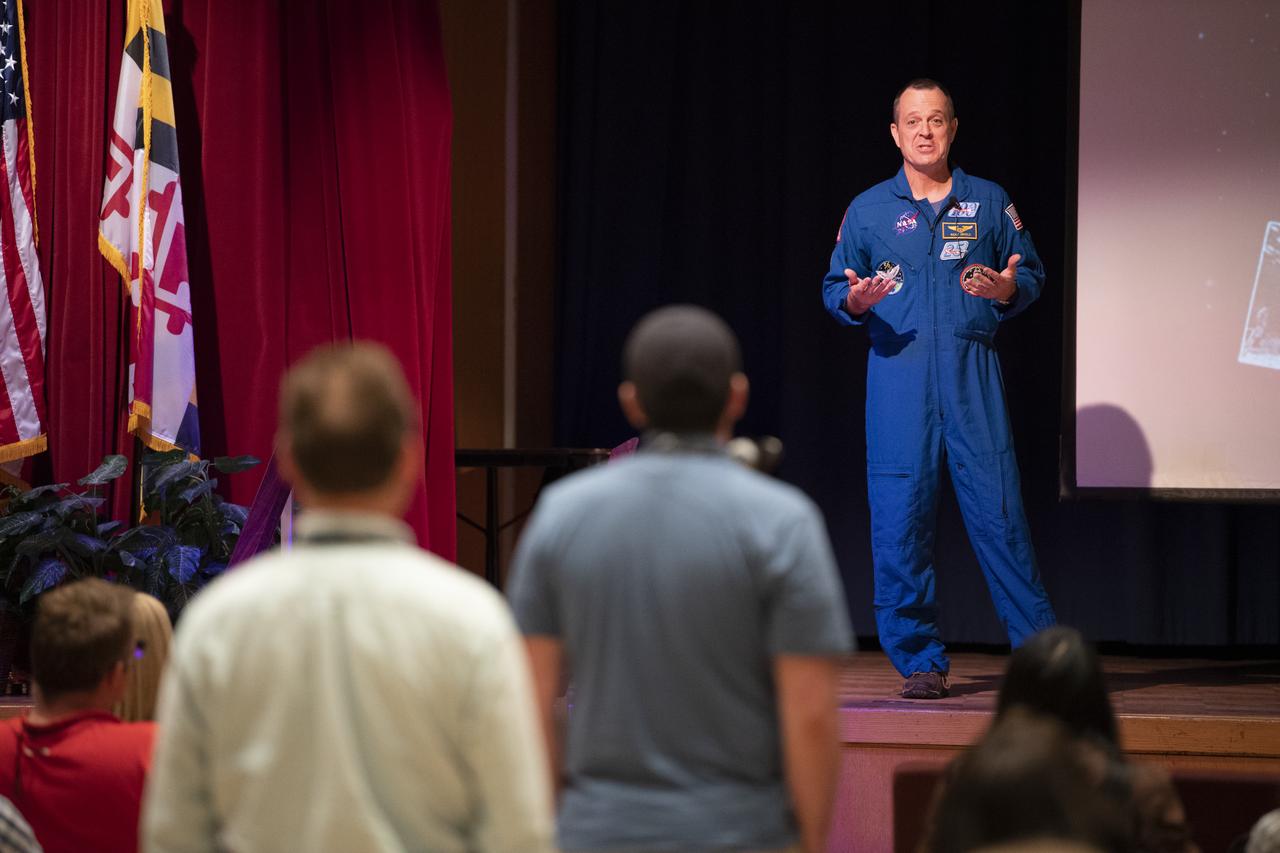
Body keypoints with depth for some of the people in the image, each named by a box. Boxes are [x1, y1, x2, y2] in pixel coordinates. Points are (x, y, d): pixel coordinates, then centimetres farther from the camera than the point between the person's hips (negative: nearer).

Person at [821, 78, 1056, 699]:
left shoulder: (988, 203, 11)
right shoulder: (868, 210, 11)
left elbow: (1033, 276, 13)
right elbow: (835, 288, 14)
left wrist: (1008, 289, -9)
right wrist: (855, 300, -9)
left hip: (972, 370, -1)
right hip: (899, 369, 1)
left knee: (997, 508, -6)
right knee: (901, 516, -4)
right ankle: (919, 660, 5)